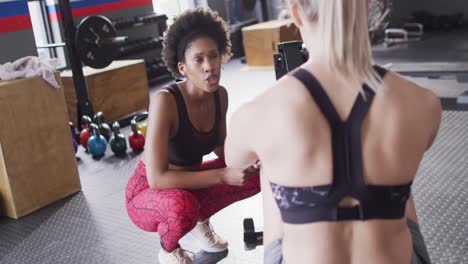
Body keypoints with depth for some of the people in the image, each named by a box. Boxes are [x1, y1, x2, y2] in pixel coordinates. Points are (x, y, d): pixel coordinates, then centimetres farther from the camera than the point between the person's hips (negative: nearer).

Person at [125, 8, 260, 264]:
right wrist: (223, 175, -35)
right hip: (148, 193, -6)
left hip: (189, 184, 6)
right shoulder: (164, 101, -32)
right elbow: (156, 179, -34)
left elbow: (221, 146, 6)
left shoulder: (220, 95, -11)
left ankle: (200, 221, 14)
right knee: (182, 206, -39)